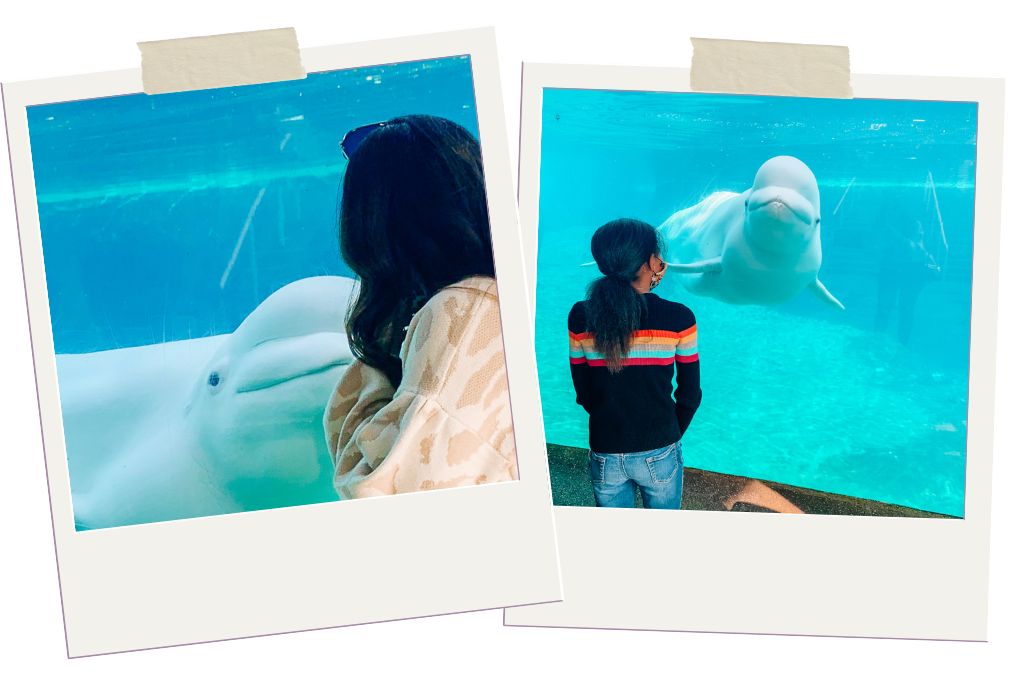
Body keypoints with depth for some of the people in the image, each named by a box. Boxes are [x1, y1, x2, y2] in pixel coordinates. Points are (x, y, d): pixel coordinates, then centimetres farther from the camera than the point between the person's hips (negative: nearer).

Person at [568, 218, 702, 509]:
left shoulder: (580, 317, -10)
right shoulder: (678, 318, -15)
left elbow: (583, 393, 0)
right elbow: (690, 395, -5)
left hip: (605, 457, 2)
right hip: (659, 453, -1)